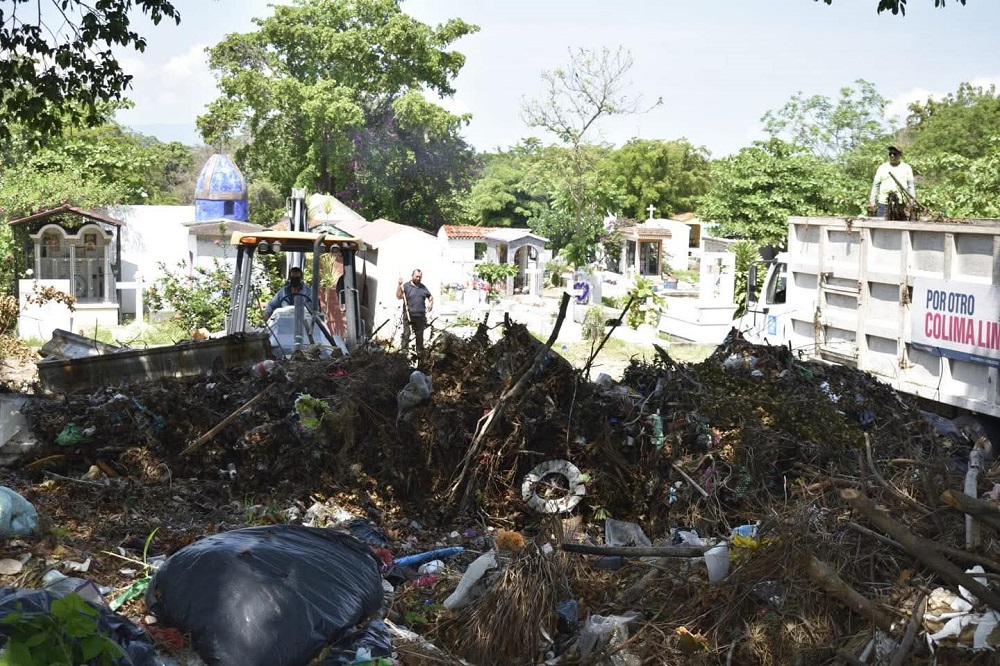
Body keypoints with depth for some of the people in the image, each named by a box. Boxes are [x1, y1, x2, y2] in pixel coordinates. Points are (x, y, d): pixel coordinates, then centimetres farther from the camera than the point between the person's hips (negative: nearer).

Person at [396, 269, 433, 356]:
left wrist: (431, 303, 4)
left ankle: (420, 351, 22)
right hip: (408, 315, -4)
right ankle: (404, 350, -5)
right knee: (406, 334, -8)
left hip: (420, 316, 4)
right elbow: (399, 296, -11)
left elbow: (430, 296, 24)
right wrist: (399, 285, -20)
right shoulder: (406, 286, 0)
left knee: (419, 334, 12)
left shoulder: (423, 287, 14)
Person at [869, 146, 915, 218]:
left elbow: (911, 186, 9)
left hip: (901, 204, 0)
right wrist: (872, 202, 5)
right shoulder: (882, 167, 12)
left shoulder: (906, 168, 11)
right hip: (884, 204, 1)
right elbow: (875, 185, 12)